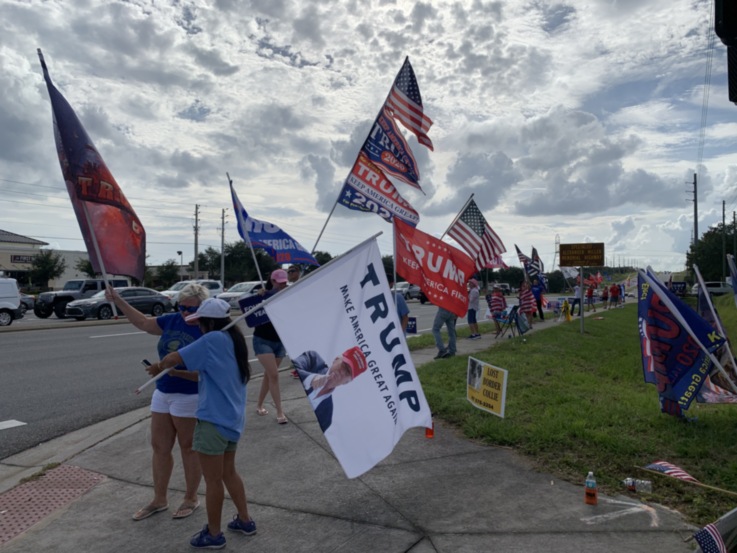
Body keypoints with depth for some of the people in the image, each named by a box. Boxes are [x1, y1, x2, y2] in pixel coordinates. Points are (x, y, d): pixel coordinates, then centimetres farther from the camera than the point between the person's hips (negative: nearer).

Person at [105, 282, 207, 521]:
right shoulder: (173, 320, 3)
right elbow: (143, 323, 16)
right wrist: (118, 300, 13)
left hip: (190, 397, -7)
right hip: (162, 393, 7)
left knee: (189, 449, 6)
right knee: (159, 447, 14)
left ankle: (191, 499, 25)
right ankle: (159, 499, 30)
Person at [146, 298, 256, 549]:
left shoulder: (213, 340, -16)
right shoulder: (234, 340, 9)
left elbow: (173, 358, -13)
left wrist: (159, 367, 8)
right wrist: (173, 373, 15)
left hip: (214, 420, -9)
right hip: (232, 420, 9)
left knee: (213, 481, 7)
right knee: (228, 473, 23)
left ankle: (213, 534, 22)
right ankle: (245, 520, 33)